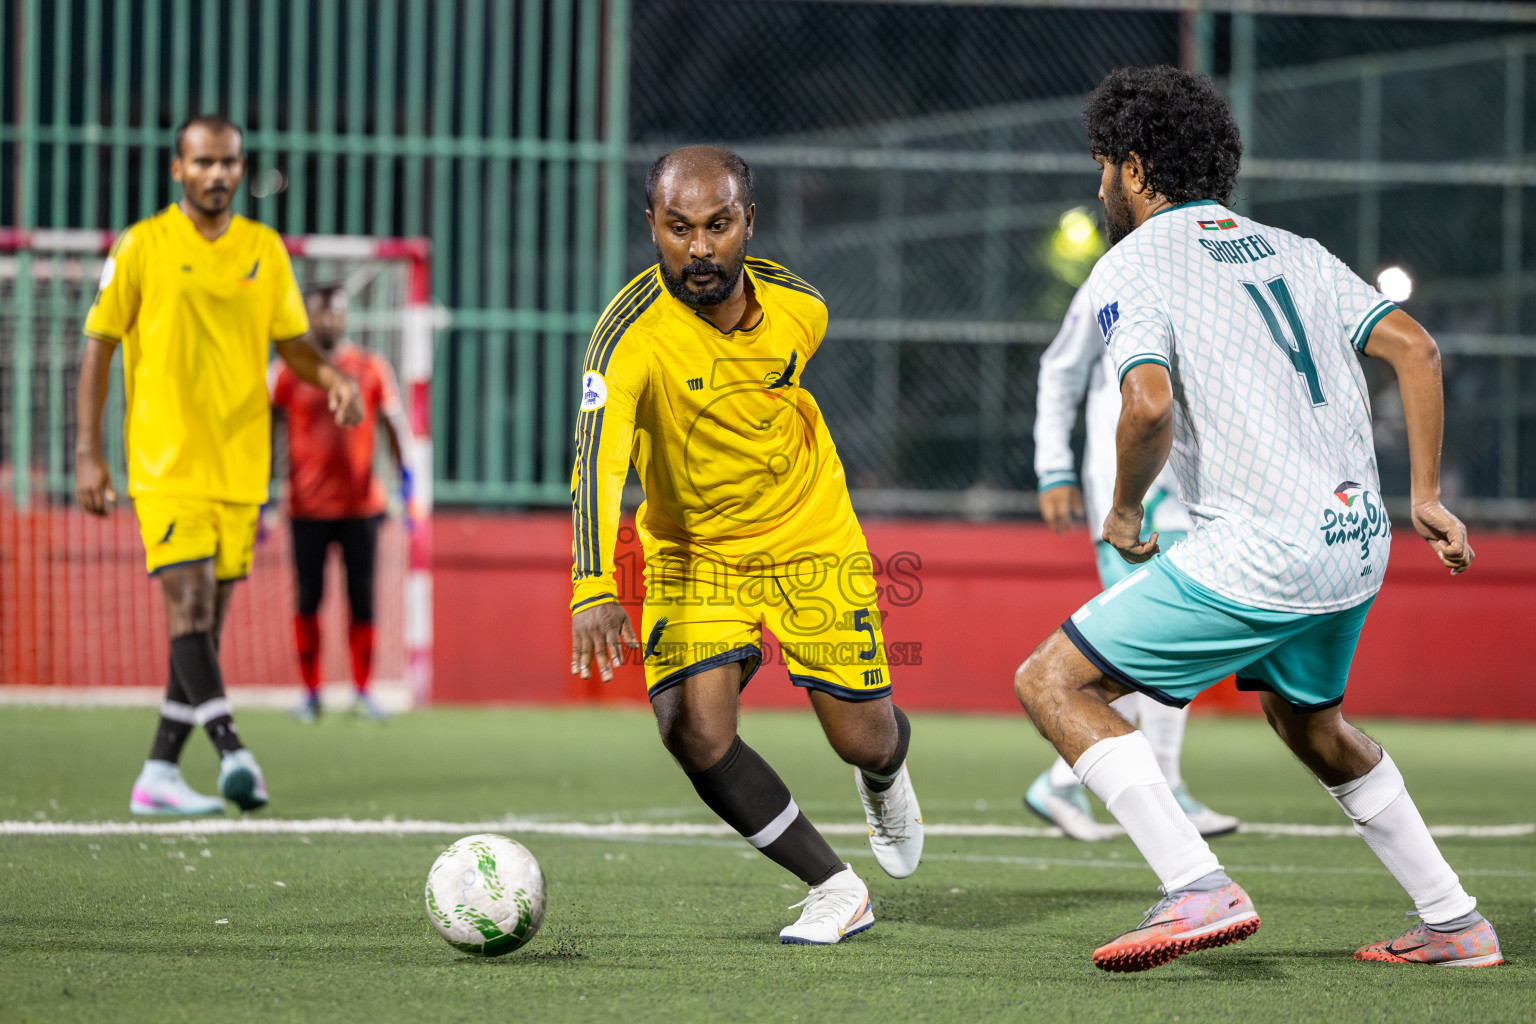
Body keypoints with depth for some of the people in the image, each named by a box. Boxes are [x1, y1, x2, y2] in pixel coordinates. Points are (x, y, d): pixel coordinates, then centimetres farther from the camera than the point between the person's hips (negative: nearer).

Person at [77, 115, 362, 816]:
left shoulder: (264, 249, 8)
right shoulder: (142, 247, -3)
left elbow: (290, 340, 15)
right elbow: (98, 346, 1)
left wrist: (330, 378, -7)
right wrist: (88, 453, -5)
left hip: (240, 465, 5)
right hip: (165, 462, -4)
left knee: (206, 621, 5)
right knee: (190, 603, -18)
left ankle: (159, 774, 11)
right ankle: (232, 754, -25)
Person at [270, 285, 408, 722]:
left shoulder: (372, 368, 6)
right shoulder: (287, 372, 3)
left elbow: (394, 425, 9)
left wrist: (406, 484, 1)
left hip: (361, 502, 1)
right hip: (308, 505, -1)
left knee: (362, 599, 0)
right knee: (308, 599, 1)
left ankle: (363, 691, 10)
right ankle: (311, 693, 11)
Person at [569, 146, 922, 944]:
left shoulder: (796, 308, -14)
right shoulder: (632, 332, -28)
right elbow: (597, 457, -42)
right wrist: (594, 588, -55)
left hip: (810, 539, 2)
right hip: (690, 550, -2)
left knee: (861, 739, 5)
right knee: (695, 730, -20)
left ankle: (885, 772, 47)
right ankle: (836, 891, -1)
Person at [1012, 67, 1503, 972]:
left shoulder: (1131, 267, -2)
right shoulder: (1290, 252, 18)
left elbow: (1149, 406, -19)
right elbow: (1415, 347, 8)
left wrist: (1124, 510, -1)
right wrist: (1426, 497, 11)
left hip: (1260, 552, -8)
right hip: (1357, 541, 8)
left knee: (1053, 683, -1)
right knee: (1308, 720, 33)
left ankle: (1200, 891, -15)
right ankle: (1455, 923, 33)